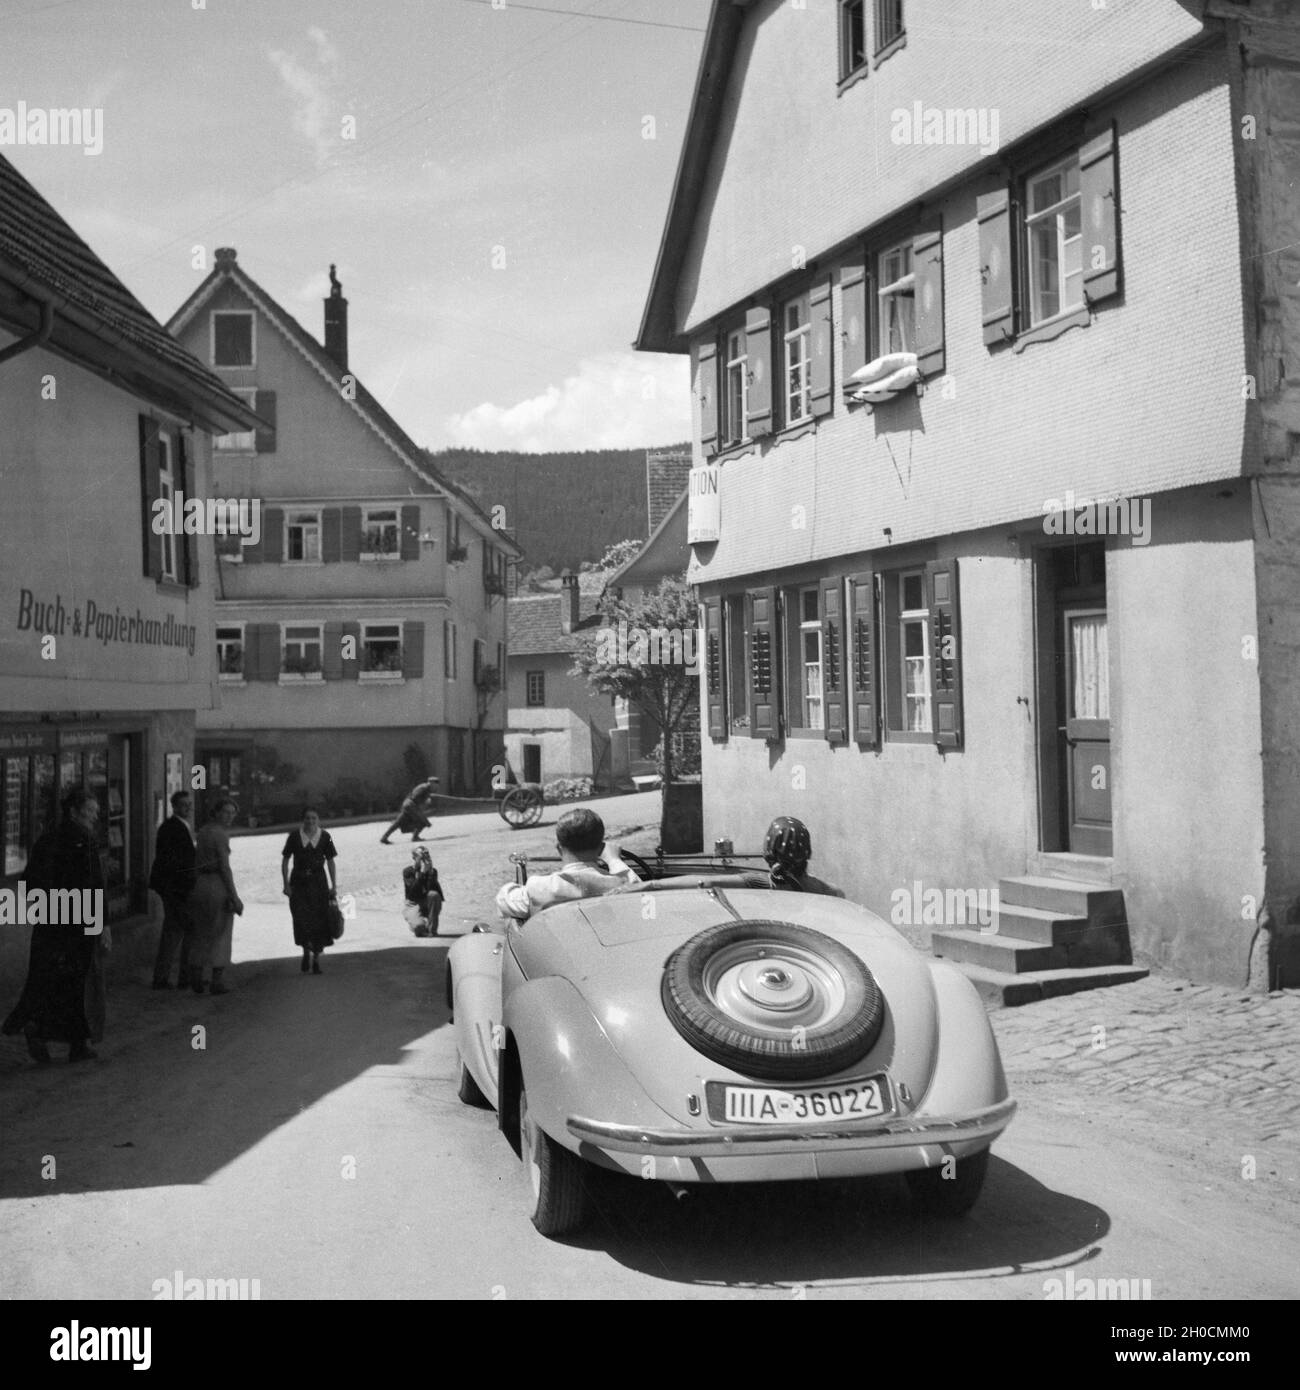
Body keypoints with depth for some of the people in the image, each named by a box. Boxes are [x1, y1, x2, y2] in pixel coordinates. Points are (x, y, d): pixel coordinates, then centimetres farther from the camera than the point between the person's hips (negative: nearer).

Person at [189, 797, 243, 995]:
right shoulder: (220, 834, -13)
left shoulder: (203, 831, 12)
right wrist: (234, 897, -16)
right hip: (218, 885, -7)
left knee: (201, 934, 14)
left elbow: (197, 862, 15)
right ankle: (217, 982, 2)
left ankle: (196, 980, 16)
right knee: (221, 935, 2)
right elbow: (225, 867, -17)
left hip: (200, 884, 7)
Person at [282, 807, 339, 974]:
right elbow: (285, 860, 3)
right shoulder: (295, 836, -1)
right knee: (301, 919, -9)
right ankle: (306, 951, 15)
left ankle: (316, 958, 11)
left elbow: (330, 861, 6)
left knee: (319, 920, -1)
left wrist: (333, 885, 3)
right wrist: (286, 883, -4)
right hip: (299, 881, -1)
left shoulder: (324, 837, 2)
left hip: (318, 881, 1)